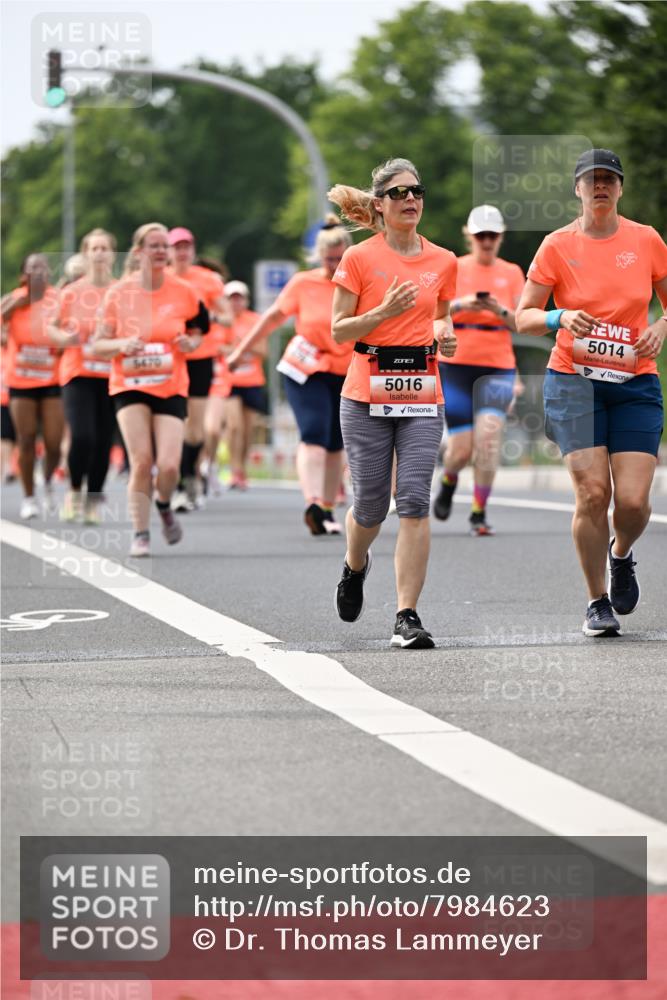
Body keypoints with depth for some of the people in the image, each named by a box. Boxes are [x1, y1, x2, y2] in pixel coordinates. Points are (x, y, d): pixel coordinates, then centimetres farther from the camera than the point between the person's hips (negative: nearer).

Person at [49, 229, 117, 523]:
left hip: (112, 375, 1)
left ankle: (93, 502, 15)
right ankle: (75, 491, 8)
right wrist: (65, 337, -11)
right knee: (82, 436, -16)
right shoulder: (71, 292, 1)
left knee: (103, 441, 1)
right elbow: (51, 327, 9)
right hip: (78, 374, -1)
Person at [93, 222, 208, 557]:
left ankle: (164, 506, 23)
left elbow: (196, 331, 15)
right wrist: (122, 345, -19)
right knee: (141, 461, -14)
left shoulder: (183, 292, 0)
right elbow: (99, 344, 1)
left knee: (168, 465, -11)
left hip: (171, 388, 1)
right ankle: (140, 533, 0)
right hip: (129, 386, -1)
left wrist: (190, 342, -8)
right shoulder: (119, 293, -3)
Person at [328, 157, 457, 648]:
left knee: (415, 501, -12)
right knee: (371, 505, 5)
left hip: (422, 395, 2)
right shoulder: (360, 258, -2)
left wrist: (444, 333, 1)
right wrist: (384, 312, -18)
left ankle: (407, 616, -11)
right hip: (367, 395, -2)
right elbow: (339, 330, -2)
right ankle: (355, 566, 40)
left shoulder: (443, 261, 8)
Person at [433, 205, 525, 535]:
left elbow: (522, 324, 3)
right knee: (462, 448, -4)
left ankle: (479, 513, -8)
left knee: (488, 437, -19)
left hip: (498, 368, 1)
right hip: (456, 365, 0)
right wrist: (460, 305, -21)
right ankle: (448, 481, 33)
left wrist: (501, 311, -16)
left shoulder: (512, 273, 8)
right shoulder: (454, 269, 5)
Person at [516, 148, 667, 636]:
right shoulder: (558, 246, 0)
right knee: (592, 492, -13)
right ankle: (598, 602, 4)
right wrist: (560, 318, -18)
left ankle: (622, 554, 27)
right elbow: (524, 316, 2)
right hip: (574, 380, -1)